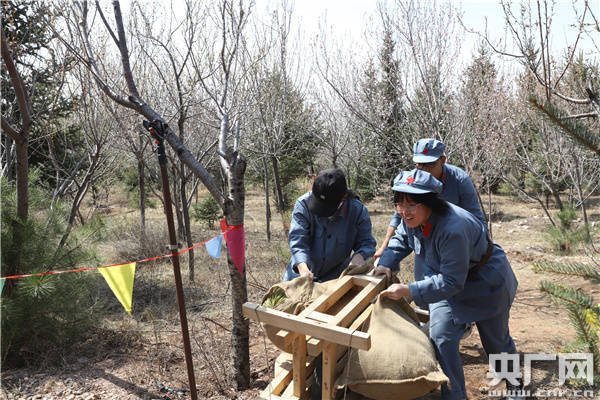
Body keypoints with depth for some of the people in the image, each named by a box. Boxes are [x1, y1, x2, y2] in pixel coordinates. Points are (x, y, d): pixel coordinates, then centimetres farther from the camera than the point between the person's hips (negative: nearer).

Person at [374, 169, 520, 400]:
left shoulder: (453, 229, -42)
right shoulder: (412, 218, -17)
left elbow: (451, 282, -37)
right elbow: (401, 240, 5)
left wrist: (408, 290, -39)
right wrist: (386, 264, -12)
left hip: (486, 282, -5)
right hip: (448, 278, 6)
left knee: (496, 341, 15)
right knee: (440, 337, -6)